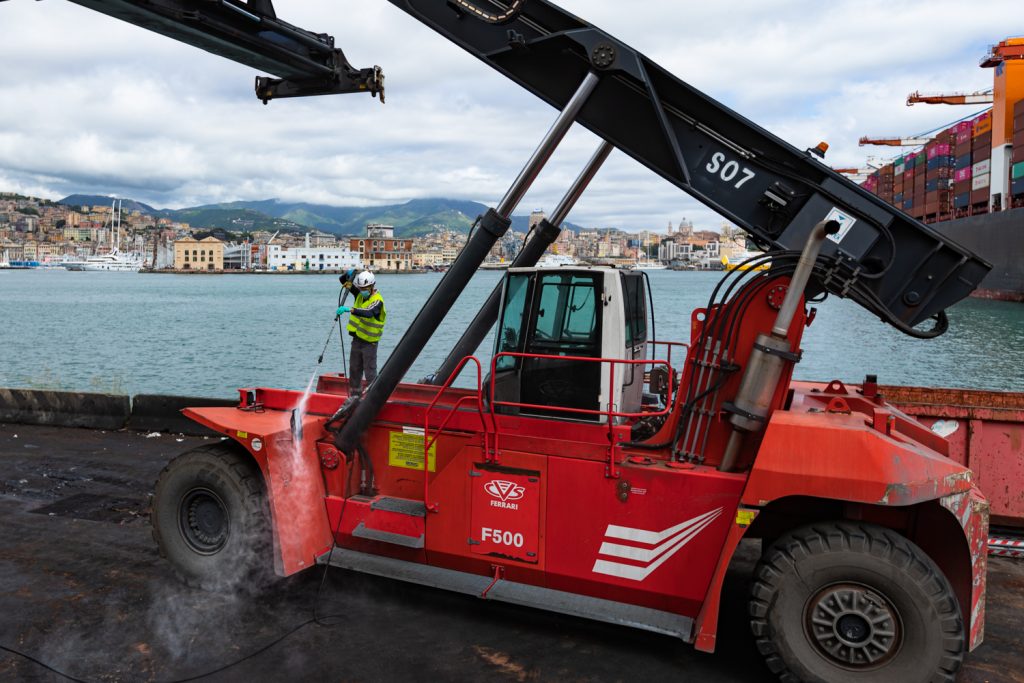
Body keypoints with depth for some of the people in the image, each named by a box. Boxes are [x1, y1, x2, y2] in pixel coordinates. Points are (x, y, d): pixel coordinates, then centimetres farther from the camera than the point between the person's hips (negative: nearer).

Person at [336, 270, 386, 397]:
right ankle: (355, 394, 28)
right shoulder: (360, 294, 5)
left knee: (370, 371, -5)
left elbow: (368, 313, -38)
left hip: (369, 342, -8)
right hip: (357, 338, 8)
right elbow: (348, 284, 15)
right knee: (354, 369, 16)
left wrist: (349, 309, -48)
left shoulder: (377, 300, -19)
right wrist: (349, 276, -8)